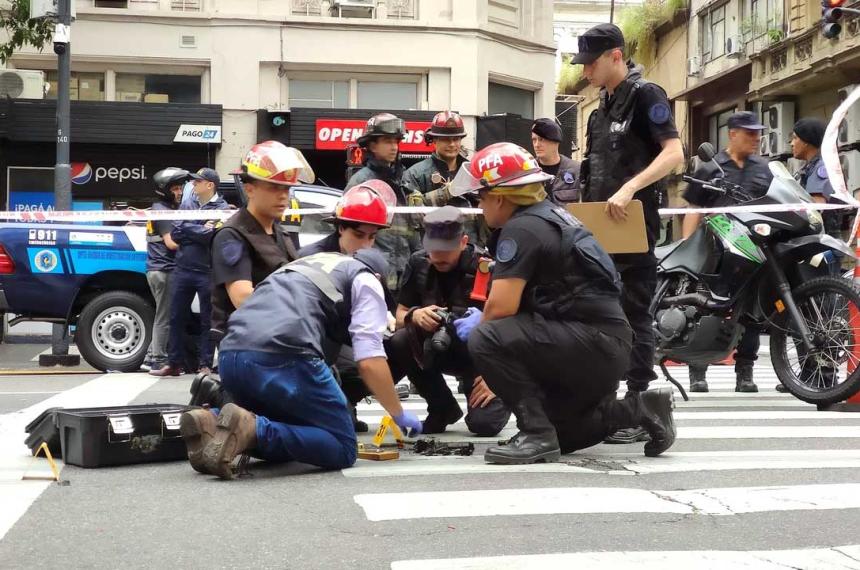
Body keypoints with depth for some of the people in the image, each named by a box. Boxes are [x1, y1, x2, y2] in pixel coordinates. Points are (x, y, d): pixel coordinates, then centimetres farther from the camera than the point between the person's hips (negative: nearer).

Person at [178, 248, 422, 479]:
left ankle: (212, 426, -1)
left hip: (230, 356, 7)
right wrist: (399, 414, 17)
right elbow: (369, 361, 4)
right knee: (343, 449, 5)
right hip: (282, 356, -7)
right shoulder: (366, 281, 17)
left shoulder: (309, 265, 38)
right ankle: (252, 429, -17)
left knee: (287, 432, 25)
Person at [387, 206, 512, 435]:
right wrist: (414, 315, -24)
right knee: (398, 343, -26)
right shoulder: (418, 264, -8)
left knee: (483, 423, -25)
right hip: (438, 349, 4)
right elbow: (400, 317, 1)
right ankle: (443, 408, -4)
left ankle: (498, 395, 14)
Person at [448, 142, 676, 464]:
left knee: (485, 340, -22)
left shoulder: (521, 229, -14)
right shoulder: (551, 215, 16)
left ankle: (537, 434, -15)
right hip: (610, 348, 10)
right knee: (557, 434, 23)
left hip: (593, 342, -10)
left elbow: (502, 305, -19)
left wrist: (477, 326, 1)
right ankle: (639, 409, 15)